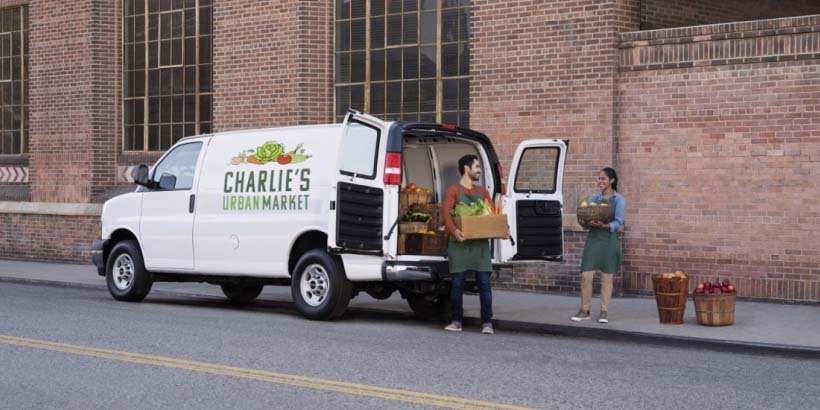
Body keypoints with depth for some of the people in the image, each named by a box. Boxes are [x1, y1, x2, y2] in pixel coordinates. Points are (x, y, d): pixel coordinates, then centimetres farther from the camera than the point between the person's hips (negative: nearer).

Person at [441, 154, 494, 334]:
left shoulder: (482, 191, 18)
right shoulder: (453, 190, 3)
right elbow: (446, 211, -12)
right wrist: (453, 230, -29)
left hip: (480, 243, 3)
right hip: (460, 243, -3)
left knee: (484, 282, -4)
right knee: (457, 282, -3)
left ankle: (487, 322, -2)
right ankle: (457, 321, 7)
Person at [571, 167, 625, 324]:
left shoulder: (618, 199, 1)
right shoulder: (593, 199, 11)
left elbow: (618, 223, -8)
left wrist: (604, 225, -25)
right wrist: (588, 222, -15)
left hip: (609, 240, -2)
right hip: (593, 239, 3)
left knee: (606, 277, 2)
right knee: (586, 275, -4)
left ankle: (604, 312, 10)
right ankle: (584, 310, 6)